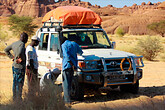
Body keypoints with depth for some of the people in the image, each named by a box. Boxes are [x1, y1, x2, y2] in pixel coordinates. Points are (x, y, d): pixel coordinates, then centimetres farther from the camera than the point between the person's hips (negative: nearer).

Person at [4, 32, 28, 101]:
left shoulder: (14, 43, 11)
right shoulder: (22, 44, -14)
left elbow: (6, 50, 20)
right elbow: (20, 52, -32)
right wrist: (23, 59, -14)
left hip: (14, 65, 9)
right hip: (20, 67, -9)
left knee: (15, 82, 14)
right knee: (20, 83, -2)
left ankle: (14, 98, 21)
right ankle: (18, 98, 1)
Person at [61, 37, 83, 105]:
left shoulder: (64, 45, -3)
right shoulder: (74, 44, 15)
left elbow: (67, 55, -16)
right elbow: (81, 52, 25)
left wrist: (72, 64, -17)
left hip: (67, 65, -7)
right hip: (73, 66, 7)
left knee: (66, 84, -5)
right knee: (69, 83, 16)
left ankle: (67, 100, -8)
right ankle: (66, 97, 23)